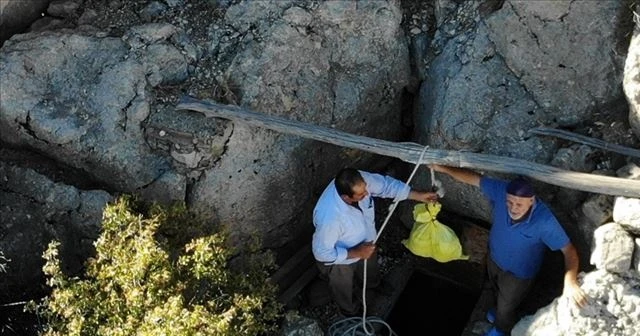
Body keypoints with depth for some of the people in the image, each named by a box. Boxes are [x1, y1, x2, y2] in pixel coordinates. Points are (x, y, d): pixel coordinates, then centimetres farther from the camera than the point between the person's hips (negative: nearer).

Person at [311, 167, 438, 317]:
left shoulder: (361, 180, -31)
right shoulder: (329, 217, -48)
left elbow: (385, 184, -11)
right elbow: (321, 252, -32)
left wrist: (417, 195, -14)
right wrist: (355, 253, -30)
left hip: (365, 242, 6)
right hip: (341, 260, -5)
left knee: (370, 268, 39)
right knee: (345, 290, 29)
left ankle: (374, 284, 74)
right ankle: (351, 311, 63)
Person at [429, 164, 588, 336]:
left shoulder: (544, 221, -40)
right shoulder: (502, 191, -31)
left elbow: (569, 249, -34)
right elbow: (474, 178, -19)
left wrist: (570, 282, -47)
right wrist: (444, 169, -20)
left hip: (518, 273, -4)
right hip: (494, 259, 4)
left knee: (506, 307, 24)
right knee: (497, 292, 35)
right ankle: (499, 311, 69)